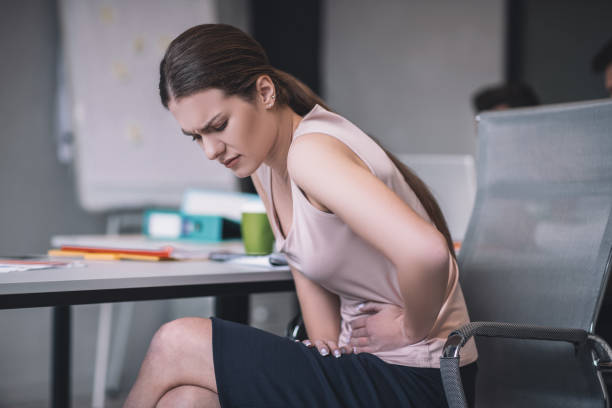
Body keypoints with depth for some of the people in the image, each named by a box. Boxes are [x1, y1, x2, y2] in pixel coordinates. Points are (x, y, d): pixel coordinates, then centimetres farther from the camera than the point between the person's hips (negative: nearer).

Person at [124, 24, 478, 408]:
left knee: (176, 345, -13)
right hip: (367, 362, 8)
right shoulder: (263, 160, 6)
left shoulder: (310, 153, -24)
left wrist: (410, 329, -19)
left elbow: (426, 253, -38)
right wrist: (326, 341, 0)